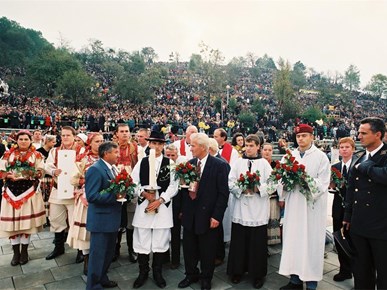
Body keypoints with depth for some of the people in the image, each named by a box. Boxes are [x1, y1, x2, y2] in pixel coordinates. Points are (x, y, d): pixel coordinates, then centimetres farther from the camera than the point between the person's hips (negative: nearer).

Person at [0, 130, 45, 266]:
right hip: (12, 191, 2)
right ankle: (16, 252, 17)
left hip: (29, 191, -1)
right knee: (12, 221, 3)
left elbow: (41, 172, 0)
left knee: (27, 221, 2)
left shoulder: (36, 155, 5)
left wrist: (29, 175, -18)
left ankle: (24, 251, 17)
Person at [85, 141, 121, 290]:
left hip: (111, 218, 9)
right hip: (101, 220, -9)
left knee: (108, 253, 22)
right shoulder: (95, 169, -19)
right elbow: (92, 196, -26)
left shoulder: (111, 168, 10)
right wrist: (115, 196, -27)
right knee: (98, 254, 7)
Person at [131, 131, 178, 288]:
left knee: (160, 241, 9)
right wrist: (144, 194, -13)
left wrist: (159, 200, -13)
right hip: (143, 206, 1)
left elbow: (173, 186, -5)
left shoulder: (170, 163, 0)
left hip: (163, 206, -1)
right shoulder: (141, 163, 6)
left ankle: (157, 272, 29)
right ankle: (143, 272, 28)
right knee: (142, 241, 8)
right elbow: (133, 184, 4)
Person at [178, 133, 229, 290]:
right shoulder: (189, 163, 5)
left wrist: (217, 216, -14)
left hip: (208, 215, -4)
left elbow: (223, 193, -12)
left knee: (207, 250, 13)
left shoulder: (219, 165, -11)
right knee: (189, 248, 16)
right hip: (189, 215, 5)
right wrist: (182, 209, 8)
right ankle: (191, 274, 39)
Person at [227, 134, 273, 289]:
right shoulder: (238, 162, 6)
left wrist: (257, 188, -17)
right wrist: (242, 189, -15)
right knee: (239, 242, 8)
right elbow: (230, 183, 1)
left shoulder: (264, 163, 3)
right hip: (240, 209, 1)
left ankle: (258, 274, 21)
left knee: (258, 244, 6)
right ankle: (237, 271, 24)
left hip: (258, 211, -1)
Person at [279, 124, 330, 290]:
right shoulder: (290, 156, 9)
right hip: (293, 205, 4)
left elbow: (323, 184, -8)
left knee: (310, 243, 3)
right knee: (293, 241, 10)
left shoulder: (321, 157, -3)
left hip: (312, 206, -4)